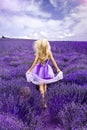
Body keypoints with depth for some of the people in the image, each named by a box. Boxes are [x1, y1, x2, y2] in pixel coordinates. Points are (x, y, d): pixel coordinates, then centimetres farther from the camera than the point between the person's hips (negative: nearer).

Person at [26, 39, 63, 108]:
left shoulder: (38, 53, -16)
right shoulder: (49, 52, -12)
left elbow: (35, 62, -15)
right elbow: (53, 61, -10)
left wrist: (29, 70, -7)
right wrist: (58, 69, -2)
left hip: (40, 70, -2)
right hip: (46, 70, 2)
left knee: (41, 86, 6)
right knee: (45, 85, 21)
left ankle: (44, 102, -11)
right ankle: (44, 99, 37)